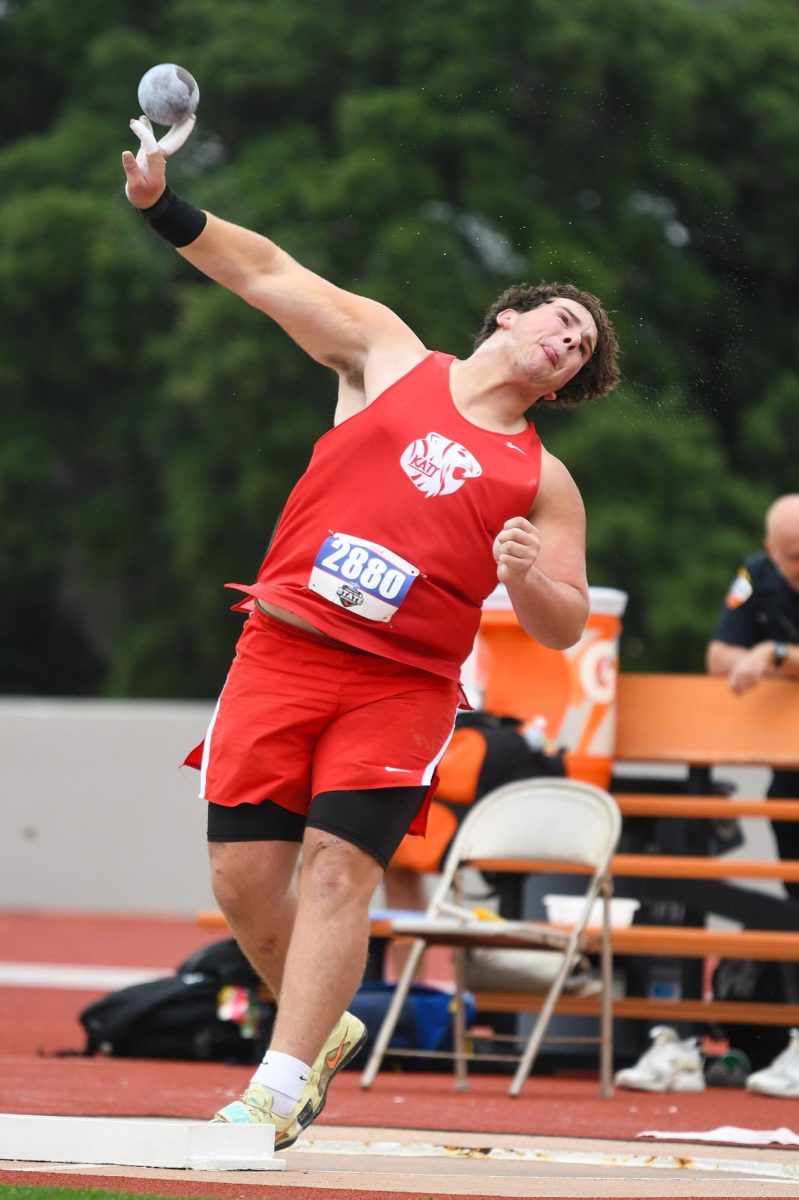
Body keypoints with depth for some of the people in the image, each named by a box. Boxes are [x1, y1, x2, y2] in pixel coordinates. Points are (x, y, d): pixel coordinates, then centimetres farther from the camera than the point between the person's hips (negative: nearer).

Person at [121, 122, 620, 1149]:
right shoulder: (387, 354, 12)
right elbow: (266, 272, 11)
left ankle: (278, 1090, -16)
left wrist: (529, 578, -14)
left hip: (401, 685, -1)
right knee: (244, 876, -3)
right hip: (280, 651, 1)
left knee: (338, 866, -16)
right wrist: (162, 206, -1)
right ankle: (324, 1032, 22)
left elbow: (563, 628, 9)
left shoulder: (542, 480, 10)